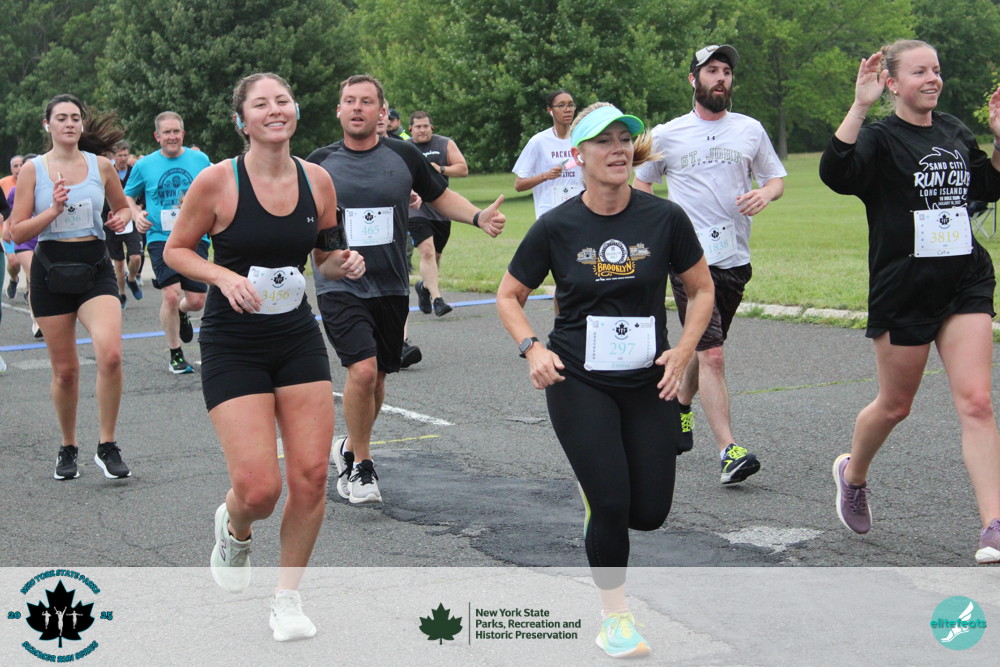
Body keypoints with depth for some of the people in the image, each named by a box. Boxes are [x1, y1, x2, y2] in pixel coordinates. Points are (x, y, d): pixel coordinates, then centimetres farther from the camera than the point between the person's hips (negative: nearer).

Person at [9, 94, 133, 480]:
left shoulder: (101, 166, 4)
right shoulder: (33, 169, 0)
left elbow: (123, 207, 20)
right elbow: (17, 233, -3)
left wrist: (122, 219, -2)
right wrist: (53, 211, -17)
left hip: (95, 268, 0)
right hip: (51, 271, 0)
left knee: (110, 354, -21)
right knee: (65, 370, 5)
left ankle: (107, 447, -7)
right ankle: (68, 449, 26)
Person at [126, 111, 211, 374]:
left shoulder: (200, 160, 5)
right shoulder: (145, 165, 3)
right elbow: (127, 196, 16)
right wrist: (136, 214, -3)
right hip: (160, 238, -1)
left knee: (196, 300, -3)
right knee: (171, 294, -17)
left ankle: (181, 313, 38)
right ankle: (175, 355, 2)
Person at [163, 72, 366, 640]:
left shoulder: (317, 180, 0)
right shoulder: (218, 181, -12)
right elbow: (176, 249, -1)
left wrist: (345, 264, -8)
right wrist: (224, 275, -18)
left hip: (299, 341, 4)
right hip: (233, 348, -4)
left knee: (311, 476, -2)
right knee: (259, 490, -12)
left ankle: (289, 597, 20)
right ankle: (234, 529, 27)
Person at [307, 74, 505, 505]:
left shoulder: (404, 156, 2)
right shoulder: (320, 162, 0)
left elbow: (441, 197, 14)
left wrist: (479, 217, -2)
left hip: (391, 288, 3)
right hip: (339, 286, -3)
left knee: (377, 376, 12)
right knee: (362, 370, -19)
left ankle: (350, 448, 38)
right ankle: (361, 467, 0)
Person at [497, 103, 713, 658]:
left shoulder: (665, 218, -5)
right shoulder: (556, 226, -7)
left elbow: (701, 288, 7)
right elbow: (509, 295, 5)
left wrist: (684, 350, -6)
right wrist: (533, 349, -12)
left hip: (649, 381, 2)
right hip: (578, 382, -2)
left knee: (649, 512, 2)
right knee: (611, 504, -9)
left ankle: (597, 487, 39)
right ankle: (615, 616, 14)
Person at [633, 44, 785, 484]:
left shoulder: (750, 130, 9)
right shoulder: (667, 135, 4)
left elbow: (776, 179, 17)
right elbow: (641, 185, 16)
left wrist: (764, 194, -6)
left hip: (735, 258, 4)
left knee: (704, 346, 17)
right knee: (711, 354, -14)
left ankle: (681, 405, 44)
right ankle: (729, 451, -18)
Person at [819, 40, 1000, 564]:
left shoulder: (954, 132, 10)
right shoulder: (881, 138, -7)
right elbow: (836, 174, -28)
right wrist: (860, 107, -32)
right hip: (903, 290, -4)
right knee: (895, 404, 11)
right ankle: (852, 475, 41)